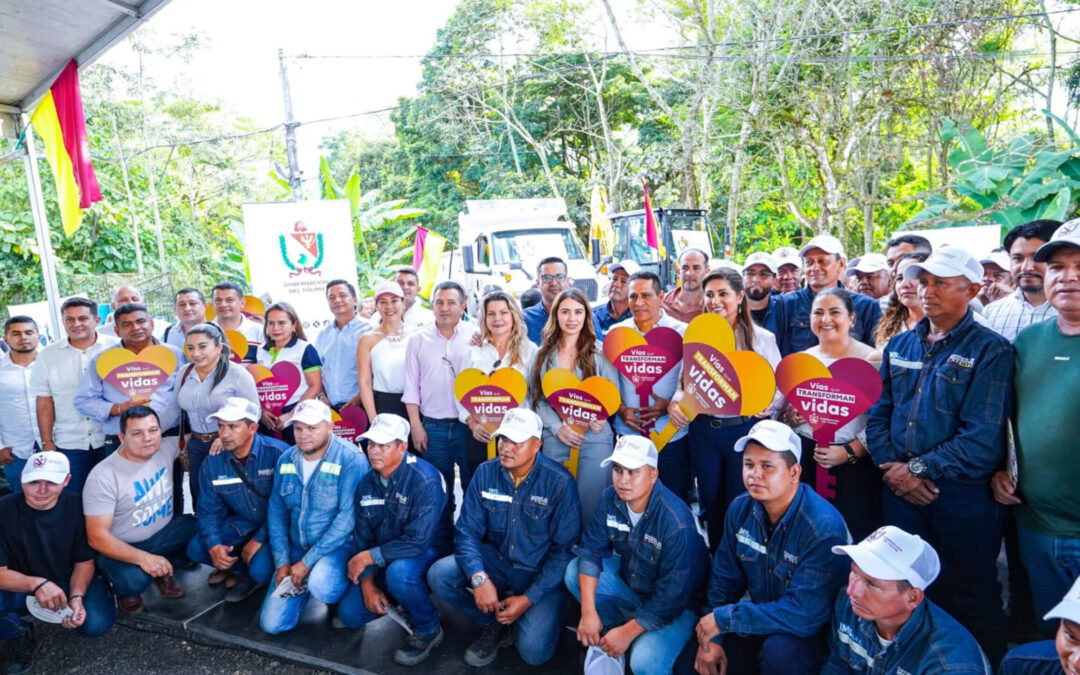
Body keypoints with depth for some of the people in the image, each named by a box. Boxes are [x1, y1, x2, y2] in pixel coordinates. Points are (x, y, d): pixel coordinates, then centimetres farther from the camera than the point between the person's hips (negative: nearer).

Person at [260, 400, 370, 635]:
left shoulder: (351, 459, -18)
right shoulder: (286, 459, 2)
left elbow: (348, 517, -22)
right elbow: (276, 512, 7)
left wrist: (308, 562, -20)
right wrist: (282, 562, -2)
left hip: (338, 547, -6)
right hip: (297, 549, 6)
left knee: (321, 586, -36)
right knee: (272, 623, -1)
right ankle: (307, 584, 26)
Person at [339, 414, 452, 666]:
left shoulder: (425, 479, -26)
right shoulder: (366, 482, -3)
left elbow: (418, 542, -31)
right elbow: (362, 538, 1)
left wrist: (370, 557, -23)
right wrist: (368, 584, -10)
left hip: (428, 555, -7)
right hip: (384, 563, 7)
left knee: (398, 572, -37)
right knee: (349, 614, -1)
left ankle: (428, 630, -9)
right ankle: (401, 598, 24)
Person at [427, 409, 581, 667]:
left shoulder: (559, 482, -19)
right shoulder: (485, 473, -8)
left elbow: (565, 550, -15)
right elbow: (467, 531, -8)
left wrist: (528, 599, -20)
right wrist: (479, 578, -26)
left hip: (543, 574, -4)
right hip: (497, 562, 4)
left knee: (534, 651, -23)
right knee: (439, 575, -19)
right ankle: (495, 625, 4)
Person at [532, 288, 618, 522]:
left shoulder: (600, 352, 2)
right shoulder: (544, 353, 8)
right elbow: (537, 398, 6)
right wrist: (558, 428, -8)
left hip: (594, 435, -2)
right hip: (554, 437, 2)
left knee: (591, 498, -3)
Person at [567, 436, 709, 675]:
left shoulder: (677, 524, -33)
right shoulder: (610, 499, -15)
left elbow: (671, 597, -28)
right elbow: (590, 550, -10)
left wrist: (627, 632, -22)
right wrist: (588, 612, -18)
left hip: (676, 605, -6)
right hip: (628, 579, 6)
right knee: (574, 571, -11)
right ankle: (607, 632, 7)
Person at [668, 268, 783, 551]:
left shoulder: (761, 338, -1)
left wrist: (768, 405, -22)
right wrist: (674, 402, -11)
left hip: (745, 430, -2)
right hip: (702, 430, 3)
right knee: (710, 503, 15)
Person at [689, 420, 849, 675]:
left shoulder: (823, 528, -27)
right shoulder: (740, 509, -8)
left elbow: (805, 614, -30)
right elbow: (725, 578, 1)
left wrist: (724, 618, -25)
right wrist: (711, 637, -12)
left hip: (815, 632, -5)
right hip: (763, 617, 6)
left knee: (779, 651, -34)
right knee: (697, 650, -9)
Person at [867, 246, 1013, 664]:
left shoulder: (990, 351, -8)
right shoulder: (899, 345, 9)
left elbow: (982, 438, -16)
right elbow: (878, 412, 7)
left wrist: (919, 468, -14)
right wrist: (891, 466, -7)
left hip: (963, 495, -5)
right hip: (902, 490, 5)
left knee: (970, 598, 11)